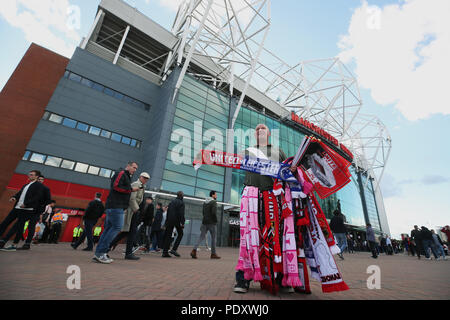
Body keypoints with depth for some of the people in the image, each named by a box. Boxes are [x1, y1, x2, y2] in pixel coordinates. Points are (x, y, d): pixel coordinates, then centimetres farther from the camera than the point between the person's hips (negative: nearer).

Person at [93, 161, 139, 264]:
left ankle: (98, 253, 13)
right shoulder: (121, 173, -4)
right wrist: (131, 189, -12)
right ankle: (100, 253, -8)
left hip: (112, 206, 10)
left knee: (108, 228, 9)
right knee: (117, 227, -11)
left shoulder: (127, 177, 26)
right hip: (116, 206, -10)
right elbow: (116, 186, -17)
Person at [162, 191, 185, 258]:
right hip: (177, 220, -6)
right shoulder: (181, 203, -6)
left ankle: (165, 252, 9)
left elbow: (168, 211, 14)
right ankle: (174, 249, -1)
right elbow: (182, 214, -14)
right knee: (180, 234, 9)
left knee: (168, 235, 9)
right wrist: (182, 223, -14)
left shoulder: (172, 201, 13)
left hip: (170, 220, 6)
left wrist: (167, 221, 18)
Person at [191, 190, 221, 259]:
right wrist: (216, 220, -7)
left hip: (204, 222, 6)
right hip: (211, 223, -6)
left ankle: (194, 250, -11)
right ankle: (213, 254, 14)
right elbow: (214, 213, -20)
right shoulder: (214, 202, -9)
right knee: (213, 238, 7)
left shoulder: (205, 202, 15)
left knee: (202, 237, 4)